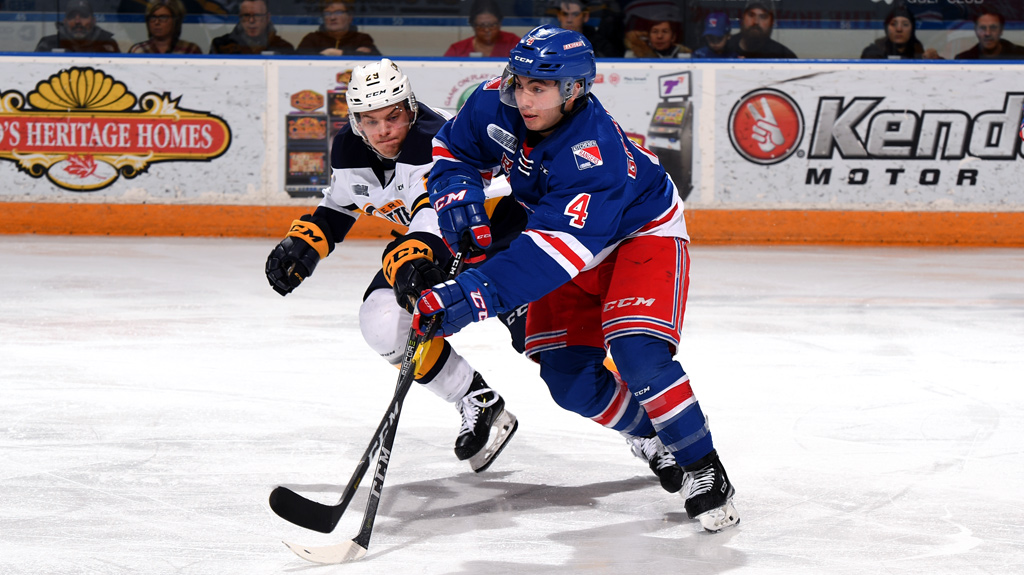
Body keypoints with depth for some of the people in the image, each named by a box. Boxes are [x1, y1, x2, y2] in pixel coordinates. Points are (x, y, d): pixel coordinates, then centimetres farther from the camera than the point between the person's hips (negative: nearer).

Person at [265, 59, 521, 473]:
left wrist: (413, 258, -67)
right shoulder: (349, 151, -8)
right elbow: (337, 207, 13)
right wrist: (301, 244, -1)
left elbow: (437, 211, -50)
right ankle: (477, 405, -3)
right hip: (424, 240, 7)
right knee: (382, 321, -12)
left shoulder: (433, 140, -33)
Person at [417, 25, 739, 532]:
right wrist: (459, 202, -20)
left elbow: (556, 249, -48)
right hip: (566, 233, 7)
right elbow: (451, 149, 1)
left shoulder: (597, 156, -40)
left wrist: (472, 295, -55)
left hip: (643, 233, -7)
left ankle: (702, 470, -11)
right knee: (566, 376, -2)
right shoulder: (496, 106, -20)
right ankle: (646, 433, 25)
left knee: (637, 353, -27)